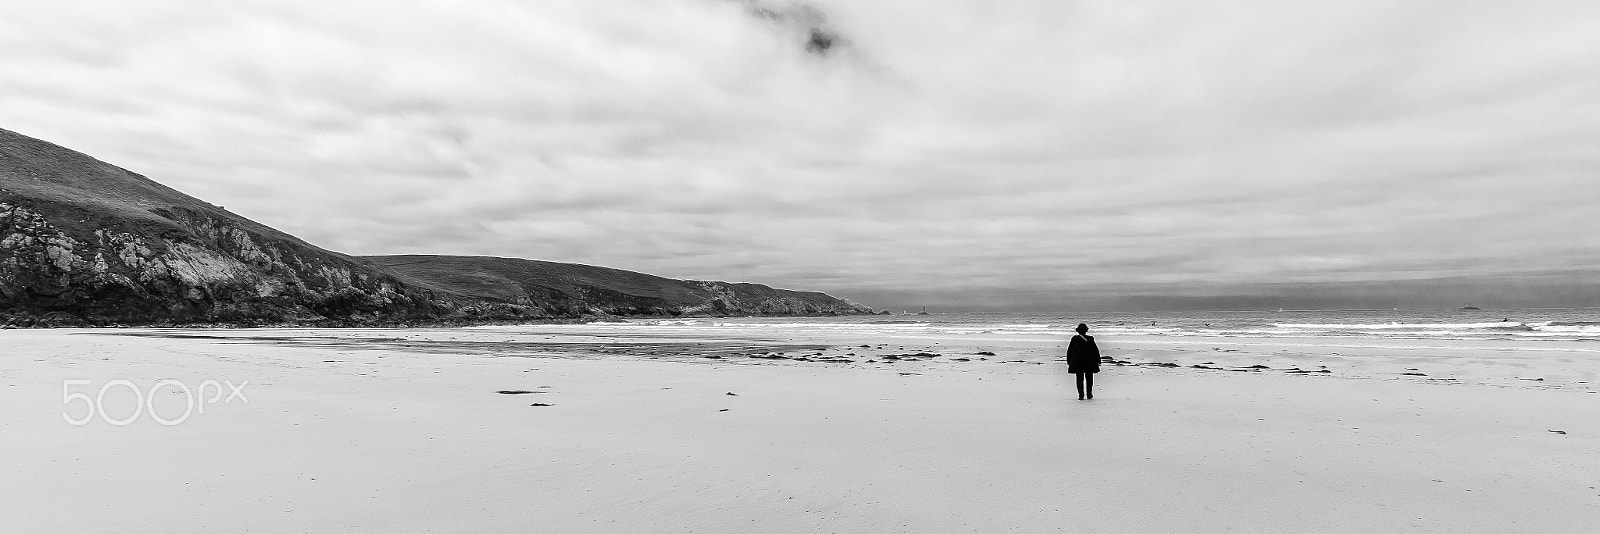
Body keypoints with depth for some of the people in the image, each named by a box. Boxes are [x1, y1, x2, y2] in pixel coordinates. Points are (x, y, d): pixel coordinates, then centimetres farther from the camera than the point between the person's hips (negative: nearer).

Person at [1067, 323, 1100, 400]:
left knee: (1080, 379, 4)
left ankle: (1081, 395, -3)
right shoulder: (1090, 339, -6)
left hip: (1077, 362, 1)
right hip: (1089, 362, -1)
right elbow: (1095, 350, -5)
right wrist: (1098, 361, 3)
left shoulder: (1074, 339, -1)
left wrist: (1069, 361, 11)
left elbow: (1069, 351, 3)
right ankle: (1089, 394, 22)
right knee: (1089, 378, 16)